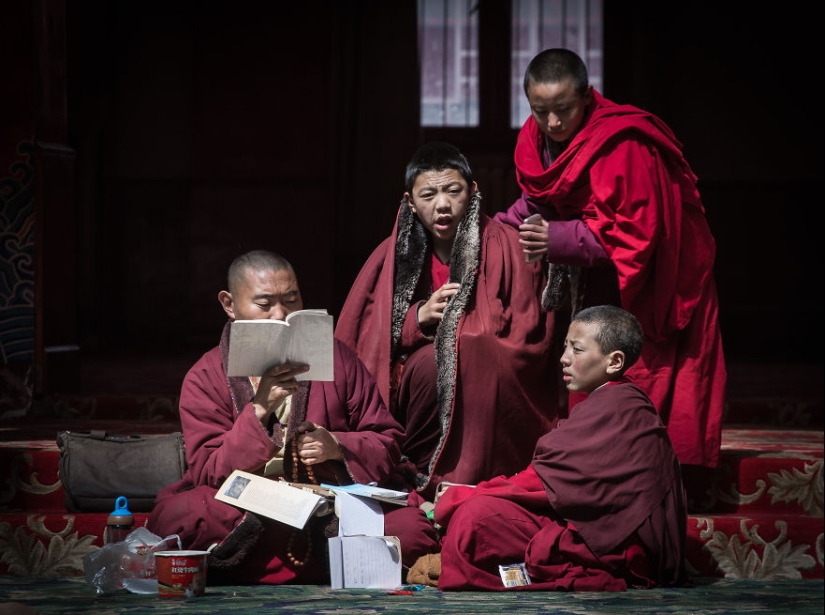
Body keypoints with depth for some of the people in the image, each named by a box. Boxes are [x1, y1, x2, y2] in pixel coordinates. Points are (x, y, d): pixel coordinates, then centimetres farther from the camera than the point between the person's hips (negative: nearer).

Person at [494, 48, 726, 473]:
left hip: (648, 279, -7)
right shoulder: (537, 139, -3)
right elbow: (540, 200, 12)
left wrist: (560, 241, -33)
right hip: (590, 279, 7)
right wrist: (502, 227, -7)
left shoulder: (623, 147, -27)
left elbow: (636, 232, -28)